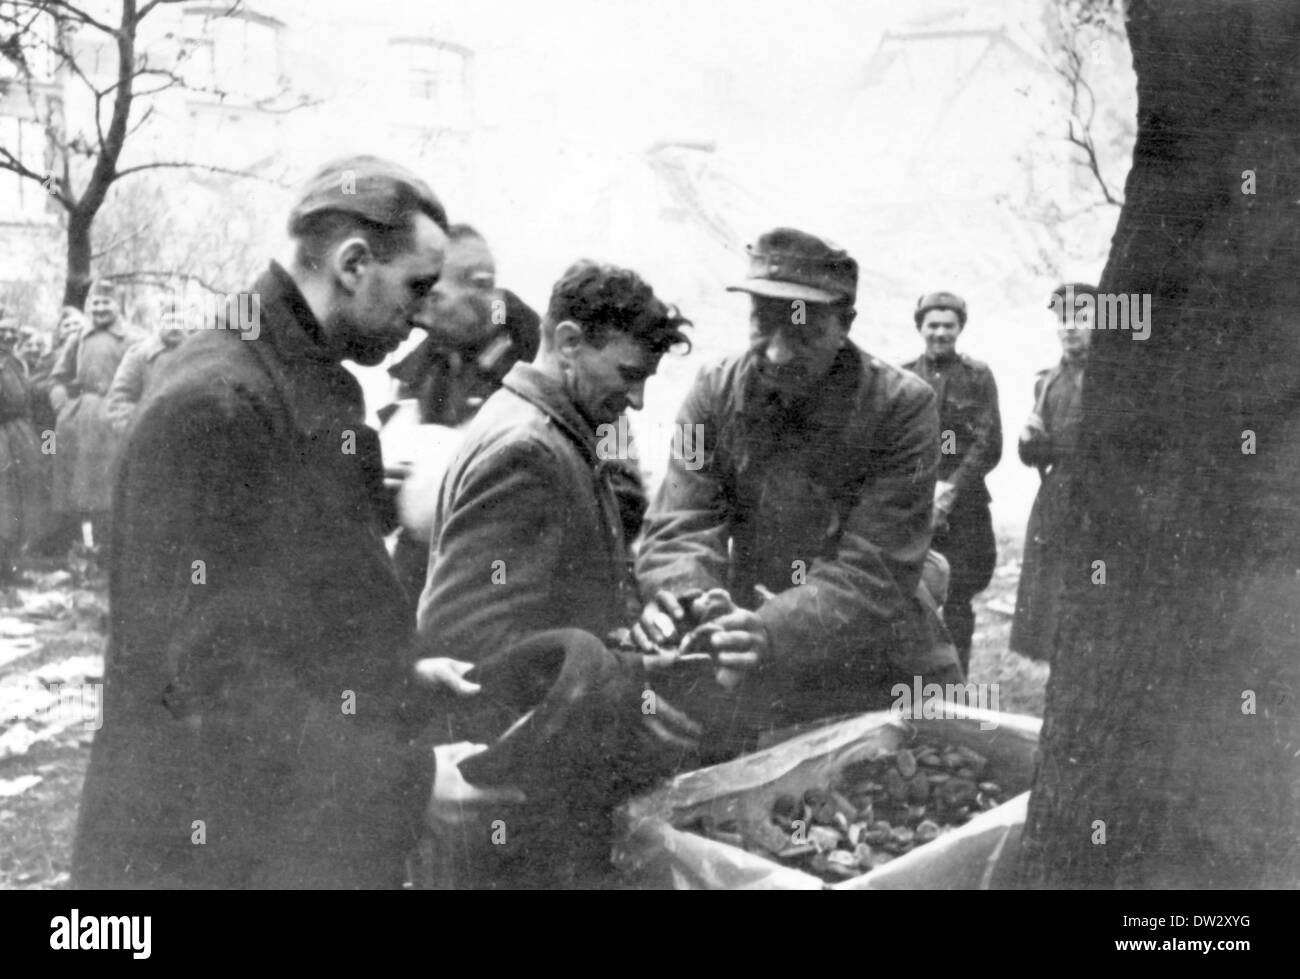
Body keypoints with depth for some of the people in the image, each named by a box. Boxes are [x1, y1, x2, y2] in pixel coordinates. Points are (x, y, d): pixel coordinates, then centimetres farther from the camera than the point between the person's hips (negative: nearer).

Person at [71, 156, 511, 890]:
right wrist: (408, 771, -20)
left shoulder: (316, 387, 10)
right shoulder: (213, 407, -20)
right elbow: (214, 672, -24)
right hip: (218, 850, -9)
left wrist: (401, 675, 5)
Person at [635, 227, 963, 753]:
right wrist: (684, 599, -34)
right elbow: (678, 530, -10)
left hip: (883, 686, -2)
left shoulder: (901, 407, -14)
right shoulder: (716, 393, -4)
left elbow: (873, 572, -20)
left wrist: (772, 632, -37)